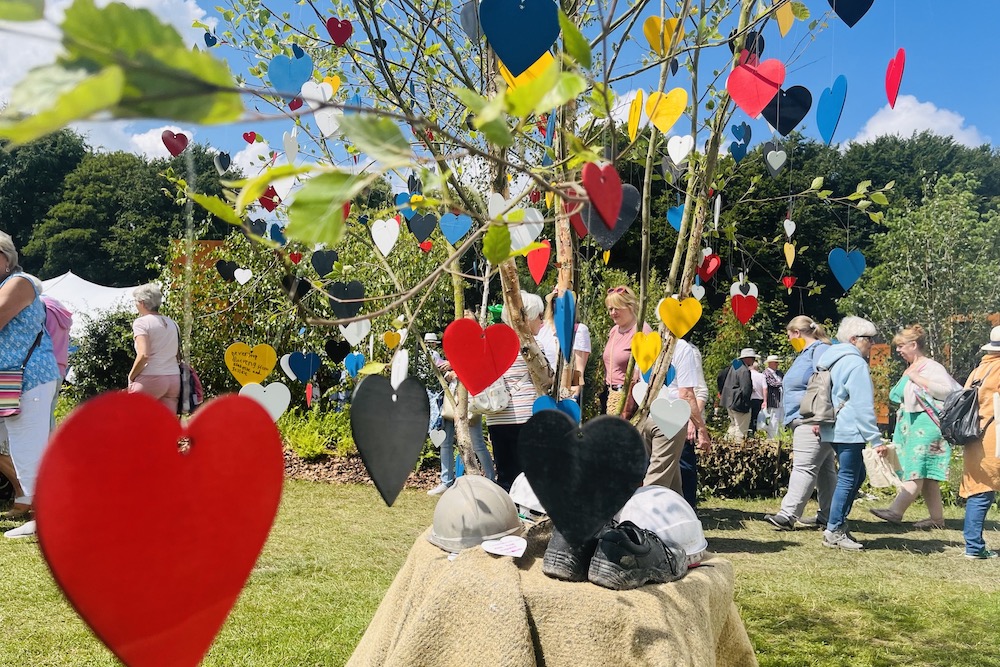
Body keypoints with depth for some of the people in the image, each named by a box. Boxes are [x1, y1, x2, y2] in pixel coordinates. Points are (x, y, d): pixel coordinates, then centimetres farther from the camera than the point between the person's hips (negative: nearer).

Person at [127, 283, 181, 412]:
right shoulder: (172, 323, 16)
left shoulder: (141, 322, -4)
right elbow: (175, 353, 13)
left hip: (151, 378, -6)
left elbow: (143, 355, -15)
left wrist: (131, 377, -4)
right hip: (174, 378, 6)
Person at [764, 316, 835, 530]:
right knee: (825, 469, 13)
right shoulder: (806, 353, 23)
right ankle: (827, 516, 18)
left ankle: (788, 514, -19)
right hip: (804, 422, 11)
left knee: (804, 467, -14)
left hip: (813, 422, -11)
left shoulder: (821, 350, -10)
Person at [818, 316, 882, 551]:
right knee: (848, 479, -4)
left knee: (857, 475, 17)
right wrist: (875, 439, -15)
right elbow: (863, 406, -17)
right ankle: (834, 532, 0)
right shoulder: (856, 364, -13)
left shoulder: (834, 360, 17)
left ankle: (838, 525, 18)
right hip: (849, 431, -10)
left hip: (835, 429, 10)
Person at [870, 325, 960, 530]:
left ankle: (895, 511, -18)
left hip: (926, 426, -9)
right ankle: (937, 518, 13)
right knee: (925, 474, 9)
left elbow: (947, 390, -24)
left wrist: (917, 379, -20)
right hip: (911, 426, 9)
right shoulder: (910, 369, 17)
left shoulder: (931, 367, -9)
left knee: (917, 471, -11)